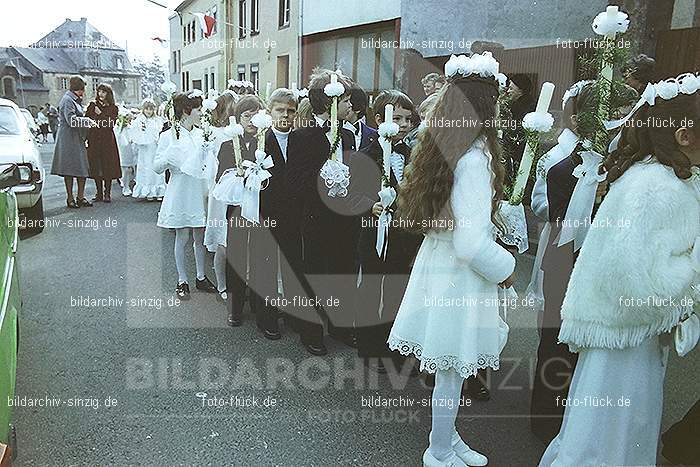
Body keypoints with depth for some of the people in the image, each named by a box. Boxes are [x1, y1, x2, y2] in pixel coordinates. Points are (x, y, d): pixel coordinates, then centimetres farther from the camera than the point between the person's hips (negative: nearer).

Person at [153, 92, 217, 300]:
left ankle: (201, 277, 25)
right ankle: (182, 281, 17)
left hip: (199, 191, 5)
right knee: (182, 237, 5)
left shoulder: (200, 134, 6)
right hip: (180, 193, -5)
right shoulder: (168, 136, -9)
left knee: (200, 237, 11)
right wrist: (167, 158, -28)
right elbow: (157, 167, -9)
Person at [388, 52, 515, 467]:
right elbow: (471, 244, -27)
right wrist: (504, 269, -8)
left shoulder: (439, 148, 4)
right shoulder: (474, 159, -23)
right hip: (461, 277, -9)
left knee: (449, 369, 22)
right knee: (453, 372, 9)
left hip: (437, 261, 9)